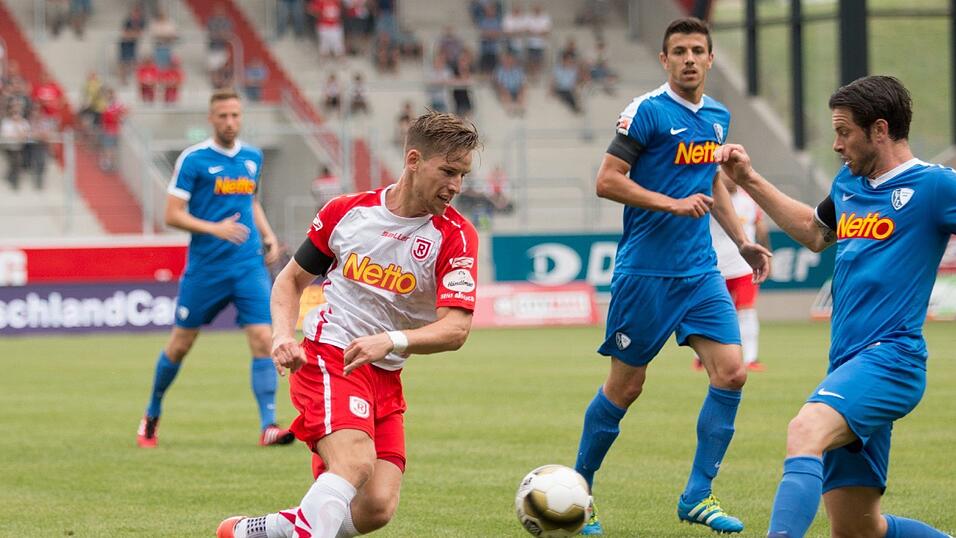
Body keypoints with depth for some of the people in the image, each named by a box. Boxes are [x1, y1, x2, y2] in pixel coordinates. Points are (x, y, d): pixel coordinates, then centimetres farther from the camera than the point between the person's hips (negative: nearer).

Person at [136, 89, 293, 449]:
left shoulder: (253, 157, 9)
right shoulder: (193, 160, -8)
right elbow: (173, 214, -10)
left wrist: (267, 234, 9)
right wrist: (215, 229, -23)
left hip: (250, 265, 3)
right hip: (204, 267, -3)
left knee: (263, 339, -12)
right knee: (180, 344, 8)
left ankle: (268, 425, -14)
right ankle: (152, 416, 29)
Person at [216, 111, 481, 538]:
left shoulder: (456, 236, -4)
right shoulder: (347, 211, -1)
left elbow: (456, 328, -15)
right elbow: (292, 279, 13)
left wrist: (391, 340, -31)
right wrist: (283, 335, -5)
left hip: (386, 378, 3)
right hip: (326, 357, -3)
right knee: (355, 463, -29)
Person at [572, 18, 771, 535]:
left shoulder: (717, 116, 11)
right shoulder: (647, 111, -10)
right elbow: (607, 181, -14)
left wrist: (742, 241, 20)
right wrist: (674, 204, -20)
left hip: (700, 271, 6)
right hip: (645, 272, -6)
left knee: (731, 372, -7)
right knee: (625, 386, 2)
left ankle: (697, 495, 1)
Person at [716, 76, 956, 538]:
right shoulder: (848, 184, 18)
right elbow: (814, 232, 38)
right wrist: (749, 181, 35)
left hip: (888, 357, -9)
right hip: (849, 365, 9)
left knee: (805, 432, -36)